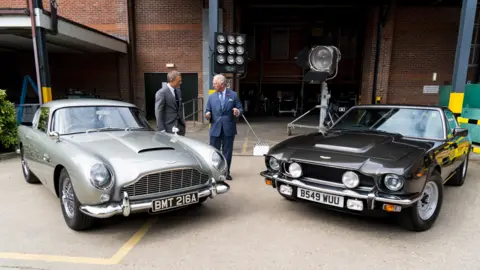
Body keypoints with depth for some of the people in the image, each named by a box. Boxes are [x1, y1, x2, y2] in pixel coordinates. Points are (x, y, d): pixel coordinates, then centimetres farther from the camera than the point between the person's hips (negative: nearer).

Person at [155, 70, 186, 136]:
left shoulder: (178, 91, 12)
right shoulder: (161, 93, -12)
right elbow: (158, 112, -13)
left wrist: (183, 122, 15)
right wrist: (161, 130, -15)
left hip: (180, 125, 7)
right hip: (169, 128, -7)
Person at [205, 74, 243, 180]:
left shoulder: (233, 95, 0)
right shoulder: (211, 97, 6)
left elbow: (240, 109, 0)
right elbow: (208, 111, 6)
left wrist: (238, 112, -23)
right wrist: (207, 114, -16)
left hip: (229, 129, -1)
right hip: (215, 129, 1)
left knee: (227, 152, 8)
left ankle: (226, 172, 20)